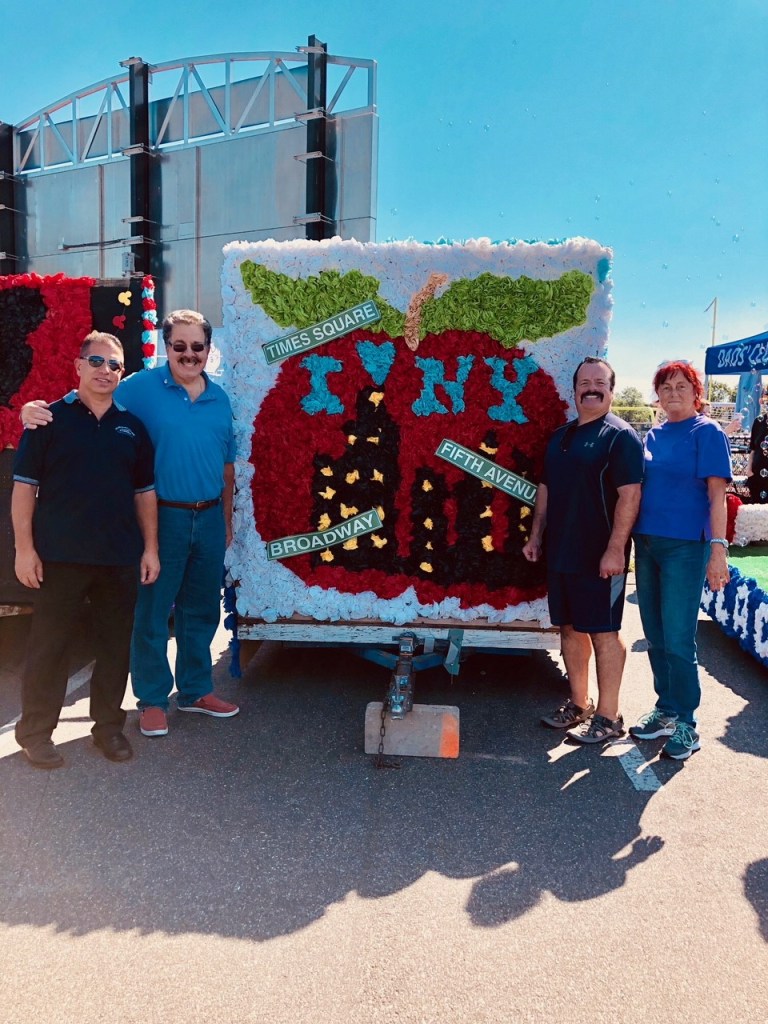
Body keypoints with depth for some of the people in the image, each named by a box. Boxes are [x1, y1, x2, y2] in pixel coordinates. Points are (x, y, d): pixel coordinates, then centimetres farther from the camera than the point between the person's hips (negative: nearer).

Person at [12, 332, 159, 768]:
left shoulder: (132, 426, 10)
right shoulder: (50, 418, 0)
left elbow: (145, 492, 12)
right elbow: (24, 485, -2)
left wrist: (150, 548, 6)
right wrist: (25, 548, -8)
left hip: (121, 557, 3)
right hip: (59, 556, -3)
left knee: (116, 644, 10)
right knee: (49, 645, 5)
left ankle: (109, 725, 25)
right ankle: (36, 731, 19)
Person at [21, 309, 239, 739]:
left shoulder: (220, 398, 9)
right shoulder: (142, 387, -4)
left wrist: (227, 520, 15)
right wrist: (39, 410, -29)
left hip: (209, 518, 5)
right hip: (163, 516, -4)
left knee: (201, 610, 14)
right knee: (153, 610, 3)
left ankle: (196, 689, 30)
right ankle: (152, 699, 20)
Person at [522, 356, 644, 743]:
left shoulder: (620, 435, -8)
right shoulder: (560, 436, 15)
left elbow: (629, 495, -16)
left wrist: (616, 549, -21)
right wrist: (536, 535, 15)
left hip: (599, 557, -7)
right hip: (561, 553, 8)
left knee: (603, 632, 0)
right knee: (570, 628, 14)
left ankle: (608, 716, 12)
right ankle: (579, 704, 28)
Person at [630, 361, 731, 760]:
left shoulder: (707, 432, -4)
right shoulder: (653, 436, 13)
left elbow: (716, 495, -10)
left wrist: (718, 547, -18)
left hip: (685, 547, -6)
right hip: (647, 544, 7)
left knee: (678, 640, -4)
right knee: (655, 637, 13)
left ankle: (686, 725, 10)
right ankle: (666, 711, 27)